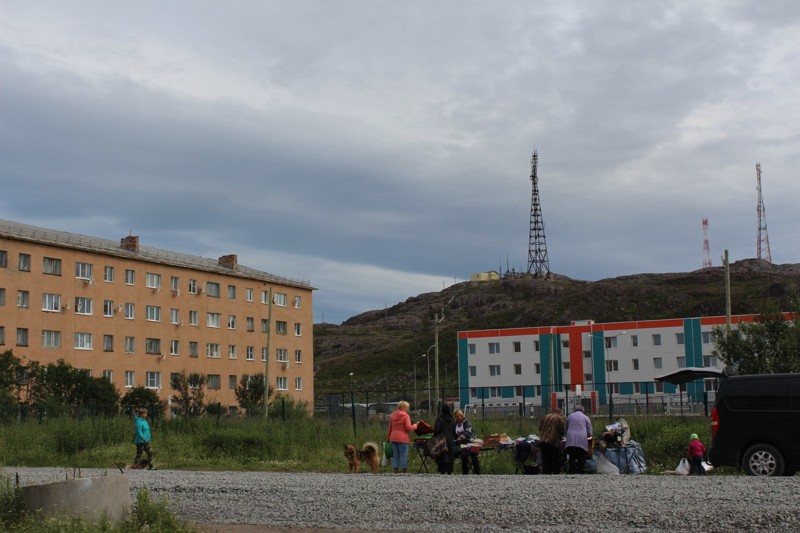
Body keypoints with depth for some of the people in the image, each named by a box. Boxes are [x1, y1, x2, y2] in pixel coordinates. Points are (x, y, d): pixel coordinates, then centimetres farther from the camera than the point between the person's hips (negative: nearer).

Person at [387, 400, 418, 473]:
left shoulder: (392, 415, 12)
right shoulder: (405, 416, -8)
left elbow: (390, 428, 16)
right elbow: (408, 428, -12)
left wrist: (388, 437, 22)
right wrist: (415, 426, 4)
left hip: (393, 438, 6)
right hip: (402, 438, -6)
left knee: (395, 455, 9)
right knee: (404, 455, -2)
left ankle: (396, 471, 8)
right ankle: (404, 472, -1)